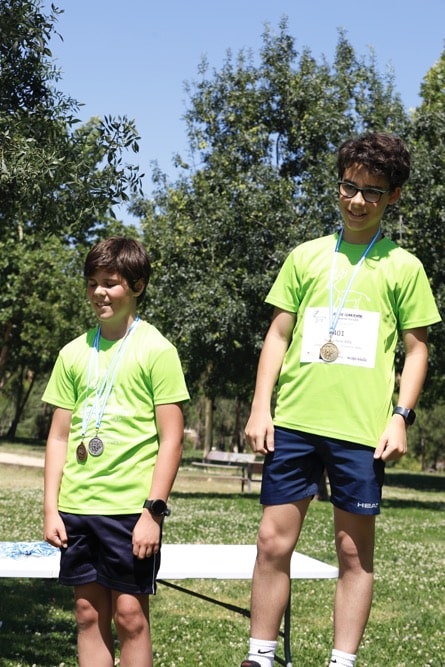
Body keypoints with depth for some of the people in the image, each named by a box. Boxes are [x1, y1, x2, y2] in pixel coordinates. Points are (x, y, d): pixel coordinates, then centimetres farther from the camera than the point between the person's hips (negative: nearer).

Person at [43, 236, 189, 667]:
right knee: (89, 613, 9)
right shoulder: (74, 353, 10)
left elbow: (171, 439, -6)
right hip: (76, 505, 5)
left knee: (129, 615, -1)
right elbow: (59, 437, 12)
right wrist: (51, 508, 5)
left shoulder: (155, 349, -3)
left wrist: (153, 511, -12)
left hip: (131, 506, -5)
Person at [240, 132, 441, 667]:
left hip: (362, 429, -2)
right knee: (273, 543, 2)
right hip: (294, 421, 2)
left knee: (355, 552, 4)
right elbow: (278, 335, 11)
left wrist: (400, 417, -5)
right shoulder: (307, 256, 11)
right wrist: (260, 407, 3)